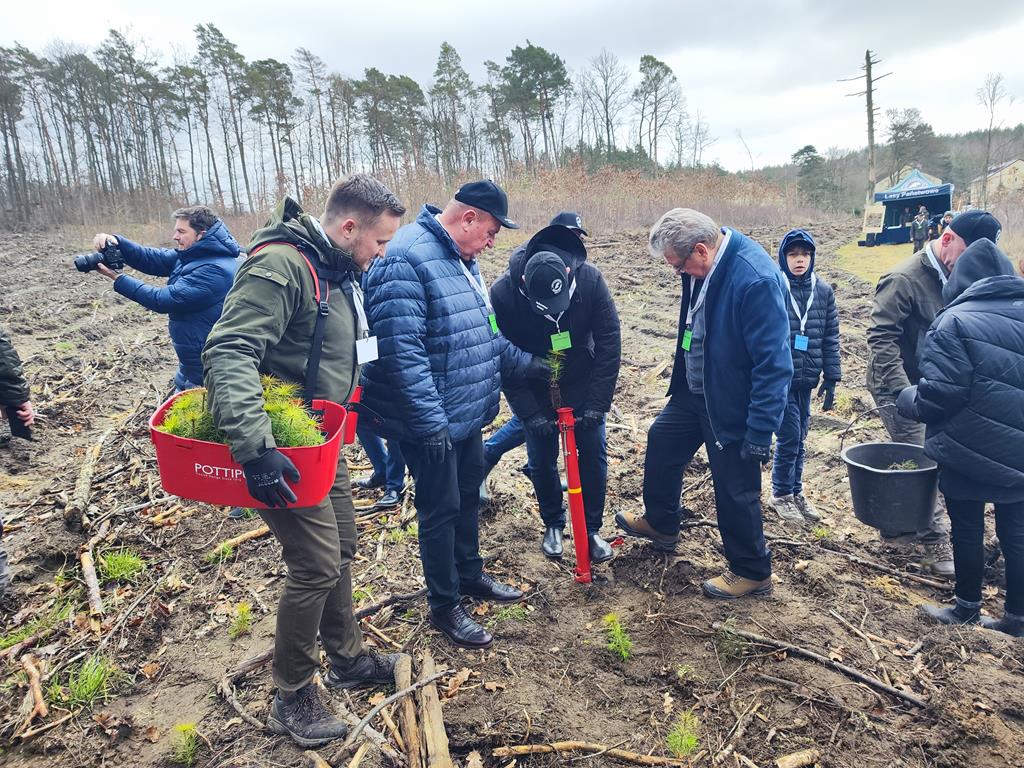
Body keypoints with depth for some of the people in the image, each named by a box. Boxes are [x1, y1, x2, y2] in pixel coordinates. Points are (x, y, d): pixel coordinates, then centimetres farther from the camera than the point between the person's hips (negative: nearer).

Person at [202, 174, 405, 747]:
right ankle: (293, 697, 19)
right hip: (284, 450, -9)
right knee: (317, 566, -3)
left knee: (342, 551, 18)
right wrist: (254, 446, -41)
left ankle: (349, 659, 39)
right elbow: (229, 351, -32)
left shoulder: (341, 270, 8)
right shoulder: (281, 264, -22)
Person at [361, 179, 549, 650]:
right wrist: (432, 424, -27)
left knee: (468, 498, 22)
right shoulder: (406, 261, -22)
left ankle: (470, 575, 43)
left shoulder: (462, 259, 10)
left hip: (469, 415, 9)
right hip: (434, 424, -9)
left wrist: (525, 363, 18)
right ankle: (445, 607, 25)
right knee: (441, 511, 6)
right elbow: (402, 352, -28)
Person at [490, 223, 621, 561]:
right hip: (536, 394, 0)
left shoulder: (590, 279, -25)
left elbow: (609, 342, -17)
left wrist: (598, 403, -17)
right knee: (541, 461, 7)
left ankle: (592, 529, 22)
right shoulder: (503, 293, -27)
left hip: (583, 388, 1)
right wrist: (528, 413, -18)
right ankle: (553, 525, 31)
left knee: (594, 456, 4)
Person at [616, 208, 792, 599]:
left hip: (733, 404, -9)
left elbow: (774, 364, -28)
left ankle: (752, 572, 28)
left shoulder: (756, 280, -30)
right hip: (695, 388, 9)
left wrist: (760, 432, -24)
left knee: (736, 491, 4)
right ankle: (661, 523, 46)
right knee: (661, 441, 23)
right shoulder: (701, 266, -4)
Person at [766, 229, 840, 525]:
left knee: (799, 439, 13)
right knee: (789, 438, -1)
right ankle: (781, 494, 17)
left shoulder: (824, 292, 4)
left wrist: (831, 379, 5)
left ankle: (796, 492, 29)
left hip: (806, 380, 4)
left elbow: (830, 338, 8)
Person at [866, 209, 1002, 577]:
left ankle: (895, 527, 29)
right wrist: (904, 391, -29)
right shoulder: (904, 279, -18)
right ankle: (936, 540, 9)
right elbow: (881, 337, -23)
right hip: (897, 387, -7)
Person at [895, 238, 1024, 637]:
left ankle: (967, 607, 27)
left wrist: (907, 399, -2)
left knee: (968, 530, 11)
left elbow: (936, 398, -22)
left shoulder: (955, 322, -16)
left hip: (969, 454, -5)